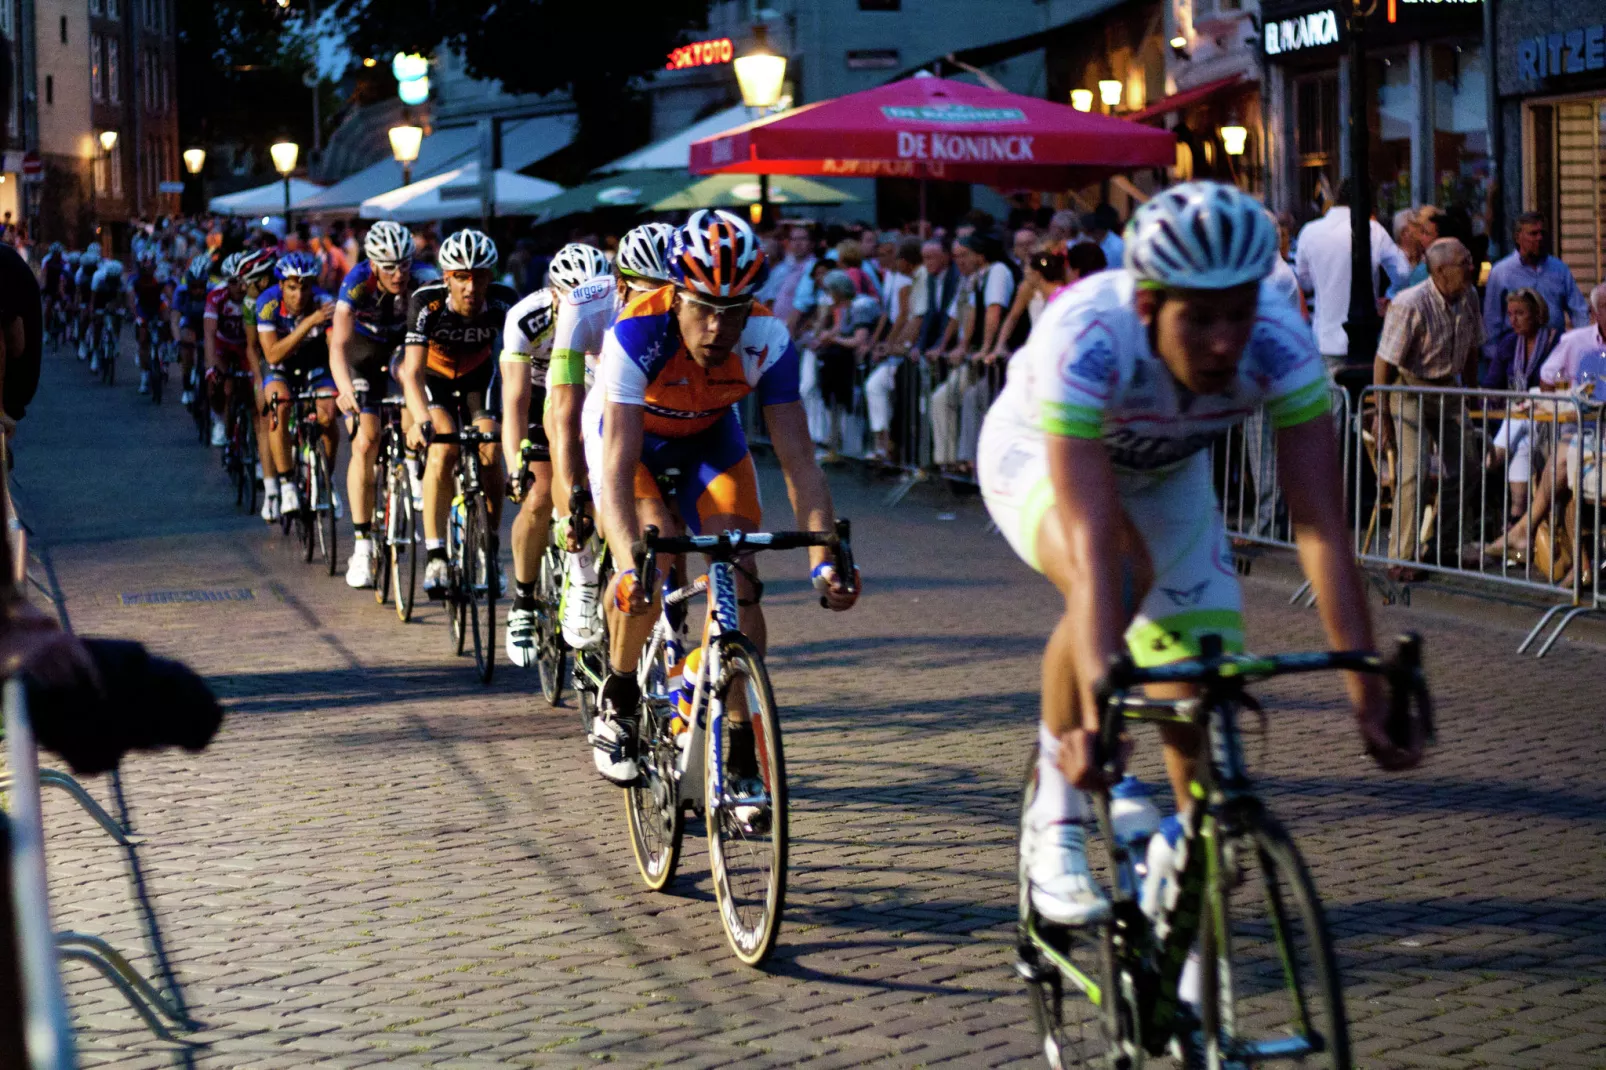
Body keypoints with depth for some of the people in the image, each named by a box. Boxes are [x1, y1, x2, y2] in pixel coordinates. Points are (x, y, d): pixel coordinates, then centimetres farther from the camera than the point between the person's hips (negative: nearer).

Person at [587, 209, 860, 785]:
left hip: (709, 436, 2)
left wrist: (823, 559, -44)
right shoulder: (635, 335, -39)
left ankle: (742, 757, -6)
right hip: (628, 432, -2)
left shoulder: (767, 341, -32)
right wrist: (631, 563, -58)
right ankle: (616, 702, -3)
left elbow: (798, 460, -31)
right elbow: (618, 467, -44)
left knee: (737, 581, -14)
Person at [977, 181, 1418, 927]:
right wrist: (1100, 704, -57)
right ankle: (1054, 816, -15)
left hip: (1165, 473, 4)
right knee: (1119, 580, -36)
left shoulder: (1279, 344, -33)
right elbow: (1093, 543, -49)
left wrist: (1366, 688, -42)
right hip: (1037, 455, -3)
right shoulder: (1084, 339, -42)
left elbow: (1322, 528, -35)